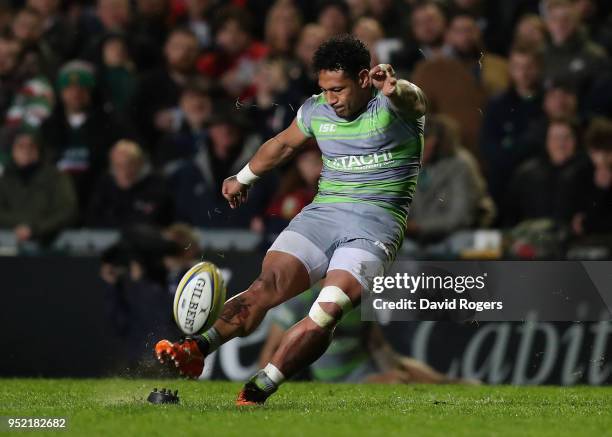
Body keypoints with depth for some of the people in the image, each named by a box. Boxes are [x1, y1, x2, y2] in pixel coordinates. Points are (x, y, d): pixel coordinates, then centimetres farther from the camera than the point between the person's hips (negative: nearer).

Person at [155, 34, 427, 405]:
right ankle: (198, 349, -32)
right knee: (267, 285, -19)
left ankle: (257, 391, -27)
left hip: (376, 222, -5)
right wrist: (244, 178, 45)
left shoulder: (392, 107, -7)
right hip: (321, 212, 5)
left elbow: (415, 102, -32)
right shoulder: (316, 111, 11)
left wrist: (396, 91, -57)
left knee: (328, 312, -25)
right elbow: (283, 144, 31)